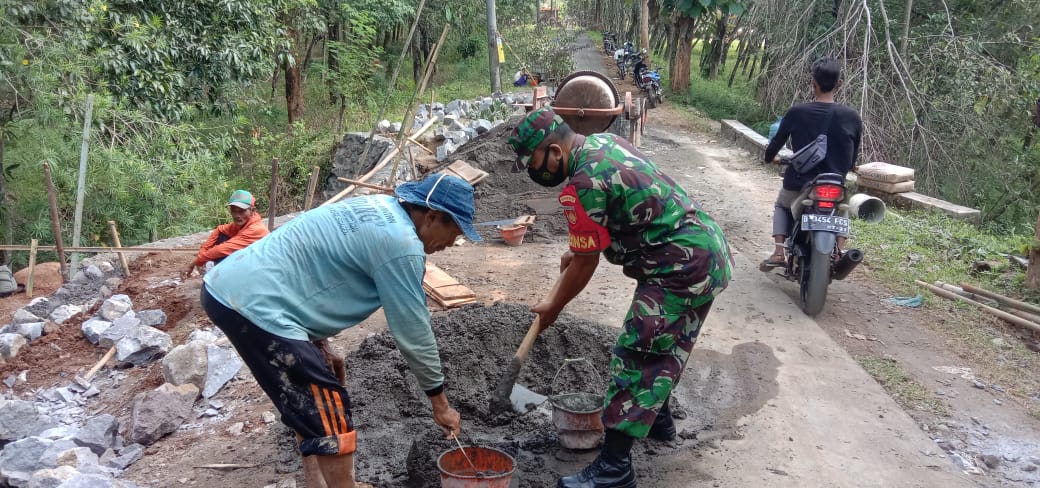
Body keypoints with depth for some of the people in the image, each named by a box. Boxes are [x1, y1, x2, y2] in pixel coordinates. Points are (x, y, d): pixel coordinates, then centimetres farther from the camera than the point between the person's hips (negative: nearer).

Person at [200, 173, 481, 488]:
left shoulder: (378, 209, 13)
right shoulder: (401, 243, -16)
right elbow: (413, 332, -10)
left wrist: (318, 342, 22)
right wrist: (440, 401, 2)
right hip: (253, 304, -11)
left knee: (311, 404, 22)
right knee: (328, 417, -4)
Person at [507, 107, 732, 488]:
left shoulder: (583, 185, -22)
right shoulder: (604, 141, 8)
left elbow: (586, 262, -13)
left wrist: (553, 308, 2)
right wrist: (577, 251, 27)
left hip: (680, 270, -10)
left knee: (636, 356, -7)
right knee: (665, 346, 24)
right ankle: (658, 419, 42)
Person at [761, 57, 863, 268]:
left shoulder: (796, 112, -10)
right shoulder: (852, 116, -6)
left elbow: (777, 142, 4)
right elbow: (852, 159, 5)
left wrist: (771, 157, 26)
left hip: (799, 184, -1)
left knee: (781, 205, 31)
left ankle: (779, 252, 10)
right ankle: (840, 249, 12)